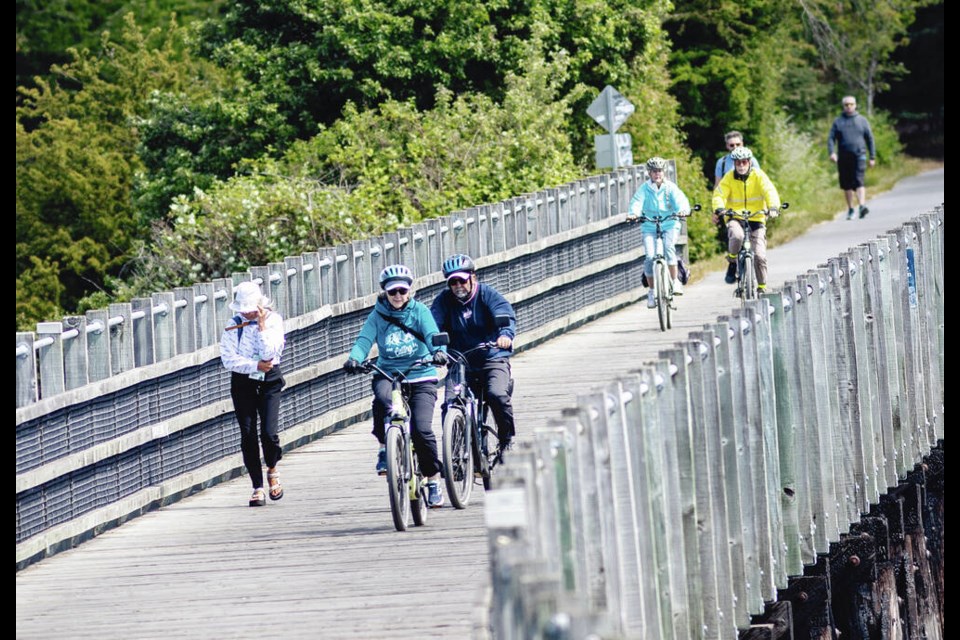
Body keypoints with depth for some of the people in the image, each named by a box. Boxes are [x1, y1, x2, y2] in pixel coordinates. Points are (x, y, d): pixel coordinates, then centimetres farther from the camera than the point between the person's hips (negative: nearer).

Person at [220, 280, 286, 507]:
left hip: (269, 381, -1)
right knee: (248, 436, -3)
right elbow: (228, 359, -9)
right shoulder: (233, 326, -1)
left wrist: (262, 325, -19)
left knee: (269, 432, -13)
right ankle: (258, 488, 4)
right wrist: (256, 365, -15)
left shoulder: (273, 321, -4)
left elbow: (270, 353, -17)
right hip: (243, 382, 1)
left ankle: (272, 470, 18)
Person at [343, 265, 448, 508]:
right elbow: (365, 340, -8)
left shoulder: (420, 312, 2)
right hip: (388, 375, 1)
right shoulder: (378, 315, 5)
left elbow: (432, 335, -12)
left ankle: (433, 480, 2)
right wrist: (354, 359, -30)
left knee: (422, 428, -17)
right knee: (382, 397, -36)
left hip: (420, 378, -1)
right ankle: (385, 448, -13)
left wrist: (438, 351, -35)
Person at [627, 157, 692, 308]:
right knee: (650, 257, -14)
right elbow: (637, 202, -19)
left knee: (669, 247, -29)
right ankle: (652, 292, 3)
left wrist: (683, 210, -42)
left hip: (670, 224, -1)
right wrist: (633, 213, -42)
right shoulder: (644, 188, -4)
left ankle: (675, 282, -18)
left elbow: (680, 199, -18)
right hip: (650, 227, 1)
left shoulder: (670, 187, -4)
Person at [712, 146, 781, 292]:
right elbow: (719, 195, -11)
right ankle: (732, 262, -8)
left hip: (756, 219, 0)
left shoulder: (758, 175, -3)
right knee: (736, 236, -35)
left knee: (759, 256, -7)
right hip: (735, 218, 0)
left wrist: (773, 207, -35)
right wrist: (718, 209, -33)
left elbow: (770, 192, -15)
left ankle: (762, 287, 10)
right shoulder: (729, 178, -1)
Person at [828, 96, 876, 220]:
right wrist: (831, 152, -13)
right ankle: (850, 209, 18)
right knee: (847, 185, 7)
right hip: (843, 157, 2)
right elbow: (831, 138, 5)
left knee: (859, 181, -18)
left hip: (859, 156, -2)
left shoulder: (862, 120, 9)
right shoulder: (838, 121, 10)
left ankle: (862, 205, -29)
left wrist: (872, 157, 9)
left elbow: (870, 139, 13)